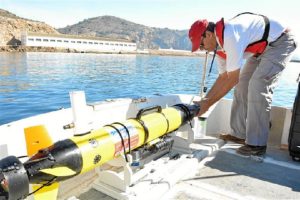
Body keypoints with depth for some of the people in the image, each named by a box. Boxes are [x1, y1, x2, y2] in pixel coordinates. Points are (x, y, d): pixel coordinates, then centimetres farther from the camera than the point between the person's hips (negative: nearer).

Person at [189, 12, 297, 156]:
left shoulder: (229, 36, -33)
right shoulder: (218, 44, -4)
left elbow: (232, 79, -31)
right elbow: (223, 77, 2)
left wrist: (209, 103, -25)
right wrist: (204, 100, -3)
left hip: (280, 41, -9)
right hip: (263, 47, 9)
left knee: (258, 86, -20)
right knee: (242, 85, 3)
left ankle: (257, 144, -13)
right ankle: (239, 134, 11)